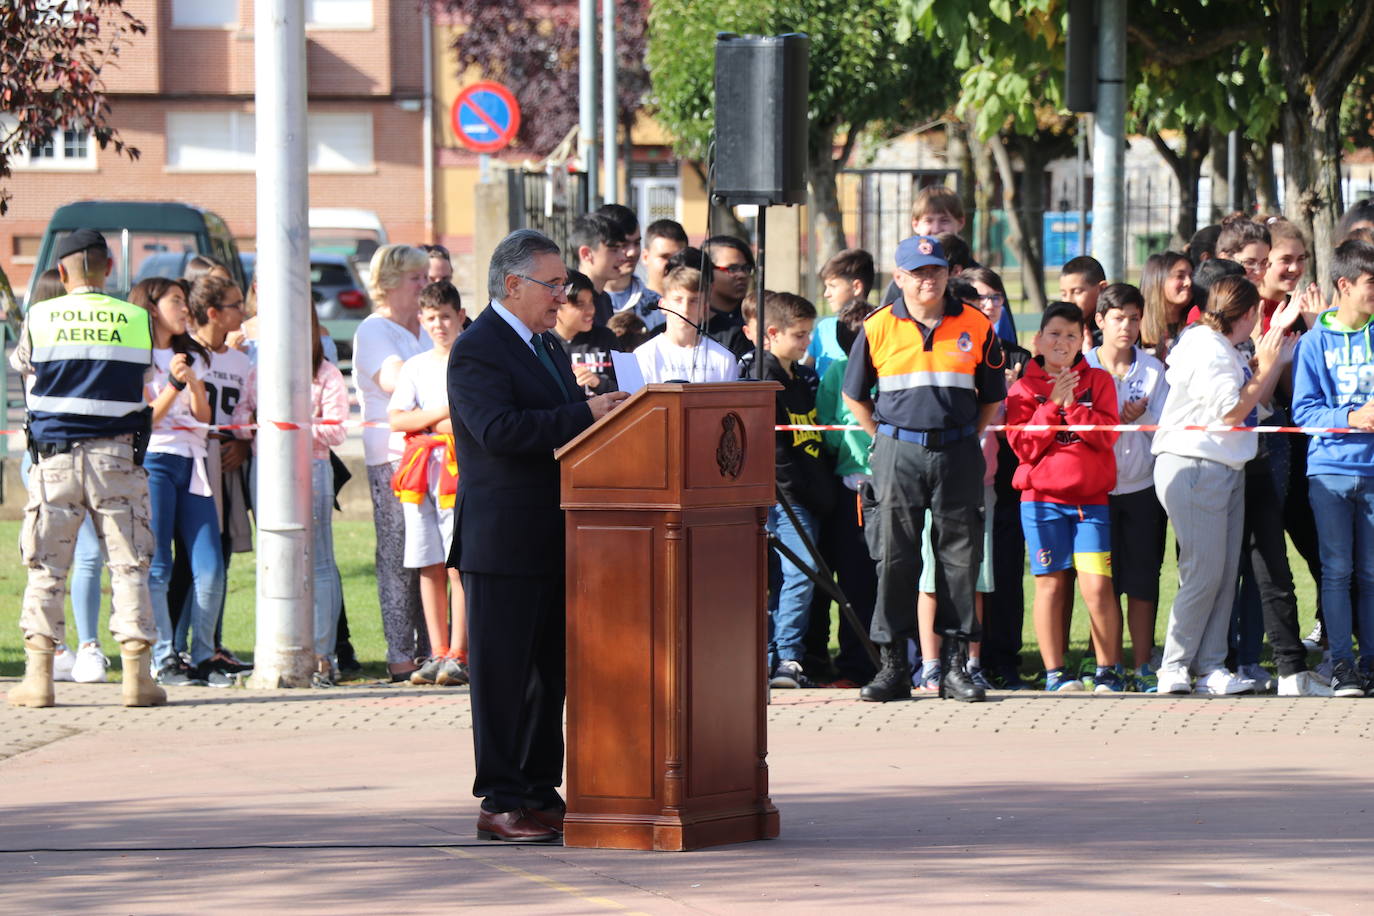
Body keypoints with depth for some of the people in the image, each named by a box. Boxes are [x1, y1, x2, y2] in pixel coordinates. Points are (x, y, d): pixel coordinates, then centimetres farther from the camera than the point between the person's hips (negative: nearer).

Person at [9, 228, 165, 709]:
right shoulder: (138, 321, 0)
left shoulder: (38, 318, -1)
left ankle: (38, 676, 4)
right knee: (128, 565, 4)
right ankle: (137, 673, 0)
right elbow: (145, 380, 11)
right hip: (117, 454, 0)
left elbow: (23, 369, 11)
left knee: (46, 569, 6)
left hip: (54, 457, 0)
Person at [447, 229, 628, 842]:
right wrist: (585, 415, -26)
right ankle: (500, 803, -1)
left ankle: (540, 792, 20)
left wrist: (601, 413, 5)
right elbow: (498, 428, -25)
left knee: (549, 672, 12)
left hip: (552, 537, 9)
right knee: (502, 673, -4)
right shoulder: (477, 350, -12)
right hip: (503, 539, -9)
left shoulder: (545, 347, 18)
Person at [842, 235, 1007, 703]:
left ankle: (957, 665, 7)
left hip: (957, 453, 1)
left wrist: (965, 438, 6)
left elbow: (992, 398, 13)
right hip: (898, 452, -1)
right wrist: (885, 440, 6)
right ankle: (893, 666, 4)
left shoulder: (975, 326, 4)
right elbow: (854, 395, 12)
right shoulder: (878, 328, 3)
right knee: (895, 557, -1)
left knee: (961, 556, 1)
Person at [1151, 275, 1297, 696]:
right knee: (1203, 573, -9)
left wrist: (1277, 358, 14)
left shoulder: (1226, 350, 15)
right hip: (1194, 468, -10)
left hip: (1227, 470, 10)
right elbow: (1231, 411, -19)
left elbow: (1255, 400, 18)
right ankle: (1174, 668, -3)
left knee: (1225, 572, 6)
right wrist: (1266, 368, -11)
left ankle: (1210, 666, 8)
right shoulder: (1206, 350, -15)